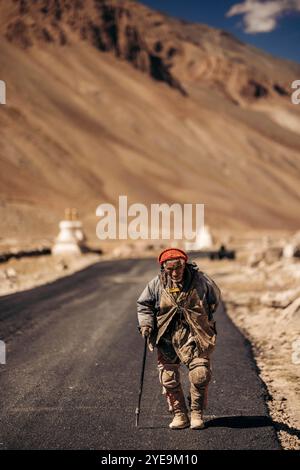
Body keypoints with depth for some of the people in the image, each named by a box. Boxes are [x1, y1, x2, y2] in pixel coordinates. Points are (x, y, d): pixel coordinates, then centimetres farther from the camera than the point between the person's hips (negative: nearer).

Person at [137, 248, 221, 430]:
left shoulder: (200, 280, -6)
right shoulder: (157, 284, -3)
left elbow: (215, 298, 12)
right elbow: (144, 304, 10)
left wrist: (205, 319, 9)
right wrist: (145, 323, -4)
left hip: (195, 335, -2)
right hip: (167, 337, 2)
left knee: (200, 375, -9)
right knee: (169, 378, 2)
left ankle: (197, 414, 9)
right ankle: (180, 415, 17)